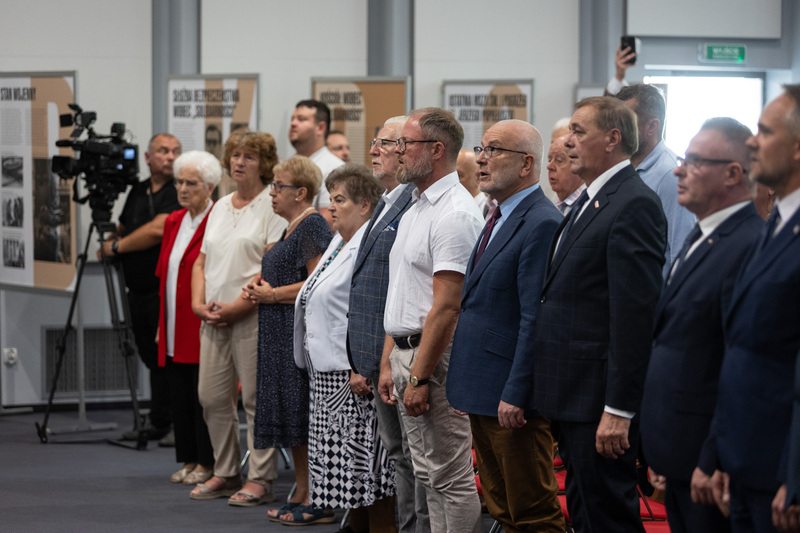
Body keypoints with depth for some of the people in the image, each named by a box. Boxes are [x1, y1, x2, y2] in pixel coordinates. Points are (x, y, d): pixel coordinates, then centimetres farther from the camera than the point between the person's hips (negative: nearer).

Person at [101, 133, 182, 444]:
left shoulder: (180, 193, -9)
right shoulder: (138, 192, 16)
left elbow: (158, 230, -20)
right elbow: (122, 228, 29)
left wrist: (116, 247, -9)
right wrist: (107, 243, 6)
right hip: (138, 291, 8)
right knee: (151, 357, 14)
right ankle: (157, 424, 22)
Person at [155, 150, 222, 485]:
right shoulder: (173, 222, 15)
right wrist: (162, 325, 18)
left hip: (203, 327, -8)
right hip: (175, 330, 8)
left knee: (202, 394, -3)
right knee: (180, 394, 10)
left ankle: (208, 463, 6)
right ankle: (189, 460, 18)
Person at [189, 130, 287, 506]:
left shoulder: (273, 207, -5)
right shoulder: (221, 207, 18)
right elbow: (202, 261, 20)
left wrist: (237, 306, -17)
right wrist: (198, 302, 3)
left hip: (252, 316, -7)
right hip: (214, 319, 7)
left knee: (257, 398, -5)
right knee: (212, 397, 7)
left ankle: (260, 479, 0)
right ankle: (225, 474, 18)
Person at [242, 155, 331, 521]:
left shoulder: (312, 225, -12)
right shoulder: (293, 227, 19)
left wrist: (272, 294, -12)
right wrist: (258, 288, 11)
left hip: (301, 333, -10)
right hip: (281, 336, 10)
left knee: (302, 415, -8)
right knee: (291, 418, 11)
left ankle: (315, 499, -4)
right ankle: (301, 494, 16)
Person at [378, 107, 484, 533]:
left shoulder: (455, 214, -16)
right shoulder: (415, 211, 17)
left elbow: (446, 306, -21)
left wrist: (421, 377, -22)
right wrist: (388, 362, 16)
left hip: (436, 355, -10)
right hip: (406, 351, 10)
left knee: (451, 477, -6)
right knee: (428, 474, 13)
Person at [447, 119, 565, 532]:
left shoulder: (542, 224, -16)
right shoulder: (499, 220, 16)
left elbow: (535, 319, -21)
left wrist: (515, 395, -22)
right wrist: (465, 385, 18)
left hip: (512, 399, -10)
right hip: (482, 393, 10)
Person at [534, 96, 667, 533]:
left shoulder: (634, 205, -16)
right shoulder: (589, 201, 16)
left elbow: (636, 313, -21)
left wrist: (618, 410, -23)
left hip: (601, 399, -10)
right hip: (572, 398, 10)